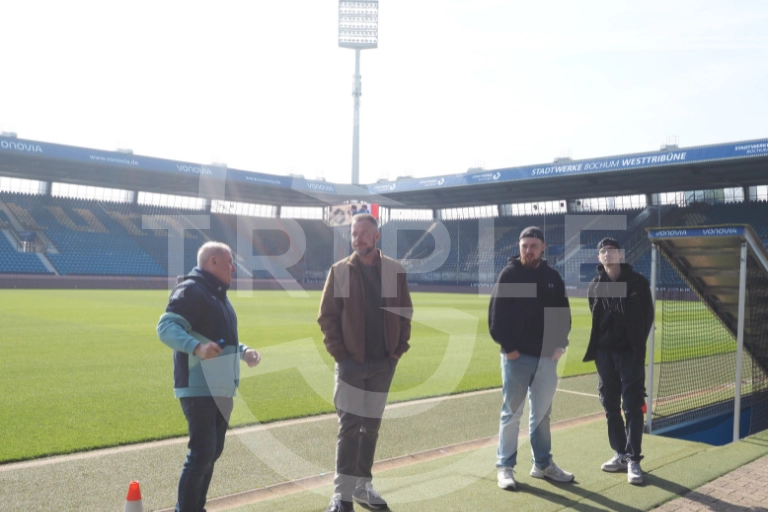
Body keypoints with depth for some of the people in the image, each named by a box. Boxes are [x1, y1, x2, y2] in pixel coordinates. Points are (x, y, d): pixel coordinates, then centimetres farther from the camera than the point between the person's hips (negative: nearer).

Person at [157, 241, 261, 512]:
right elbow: (166, 327, -24)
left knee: (213, 452, 14)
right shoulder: (191, 290, -12)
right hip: (199, 389, -9)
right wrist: (196, 347, -39)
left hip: (221, 388, 10)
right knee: (201, 453, -10)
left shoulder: (218, 294, 18)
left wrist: (243, 351, 12)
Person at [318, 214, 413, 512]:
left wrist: (399, 350, -2)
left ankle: (362, 486, 24)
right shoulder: (340, 271, -3)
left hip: (383, 363, 3)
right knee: (349, 426, -2)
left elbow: (405, 313, 7)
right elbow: (326, 316, -3)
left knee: (371, 427, 12)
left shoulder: (395, 271, 2)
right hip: (351, 362, -2)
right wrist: (339, 354, -10)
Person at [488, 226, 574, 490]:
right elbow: (496, 314, -7)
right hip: (516, 356, -4)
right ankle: (505, 467, 12)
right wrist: (507, 347, -13)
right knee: (511, 413, 2)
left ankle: (542, 464, 26)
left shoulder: (553, 277, 9)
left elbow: (564, 314, 13)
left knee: (542, 414, 13)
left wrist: (560, 343, 1)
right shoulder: (509, 274, -3)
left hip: (546, 357, 4)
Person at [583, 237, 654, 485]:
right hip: (604, 352, 4)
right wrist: (597, 346, 5)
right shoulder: (595, 286, 6)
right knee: (610, 406, 10)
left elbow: (648, 316, -2)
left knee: (632, 407, -3)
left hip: (630, 352, -4)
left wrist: (638, 344, -6)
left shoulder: (638, 282, -4)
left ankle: (633, 459, 2)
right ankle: (620, 455, 21)